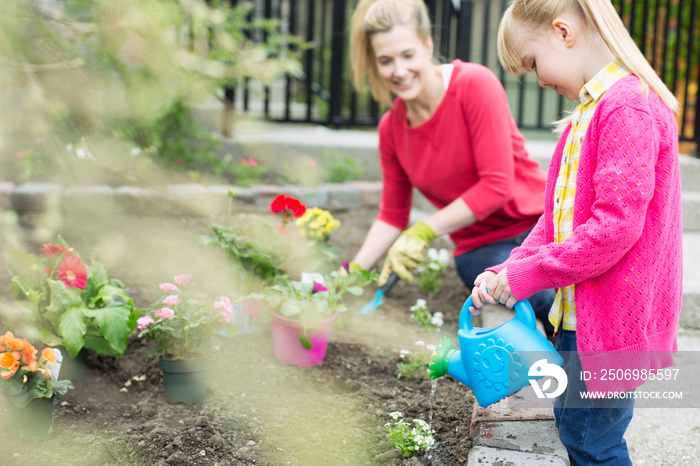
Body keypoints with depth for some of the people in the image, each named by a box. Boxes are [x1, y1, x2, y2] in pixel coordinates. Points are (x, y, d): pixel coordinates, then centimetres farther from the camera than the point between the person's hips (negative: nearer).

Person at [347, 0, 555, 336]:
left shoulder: (475, 84, -12)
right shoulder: (390, 128, 4)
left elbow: (497, 184, -15)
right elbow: (392, 216, 15)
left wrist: (423, 232, -15)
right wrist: (354, 272, 2)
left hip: (537, 225, -1)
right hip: (479, 249, 2)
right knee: (554, 300, -31)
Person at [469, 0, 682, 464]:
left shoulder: (627, 107, -20)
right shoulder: (589, 110, 13)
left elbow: (616, 224, -27)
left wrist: (527, 275, -20)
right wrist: (507, 271, 0)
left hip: (612, 315, -10)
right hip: (578, 311, 10)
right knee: (571, 421, 20)